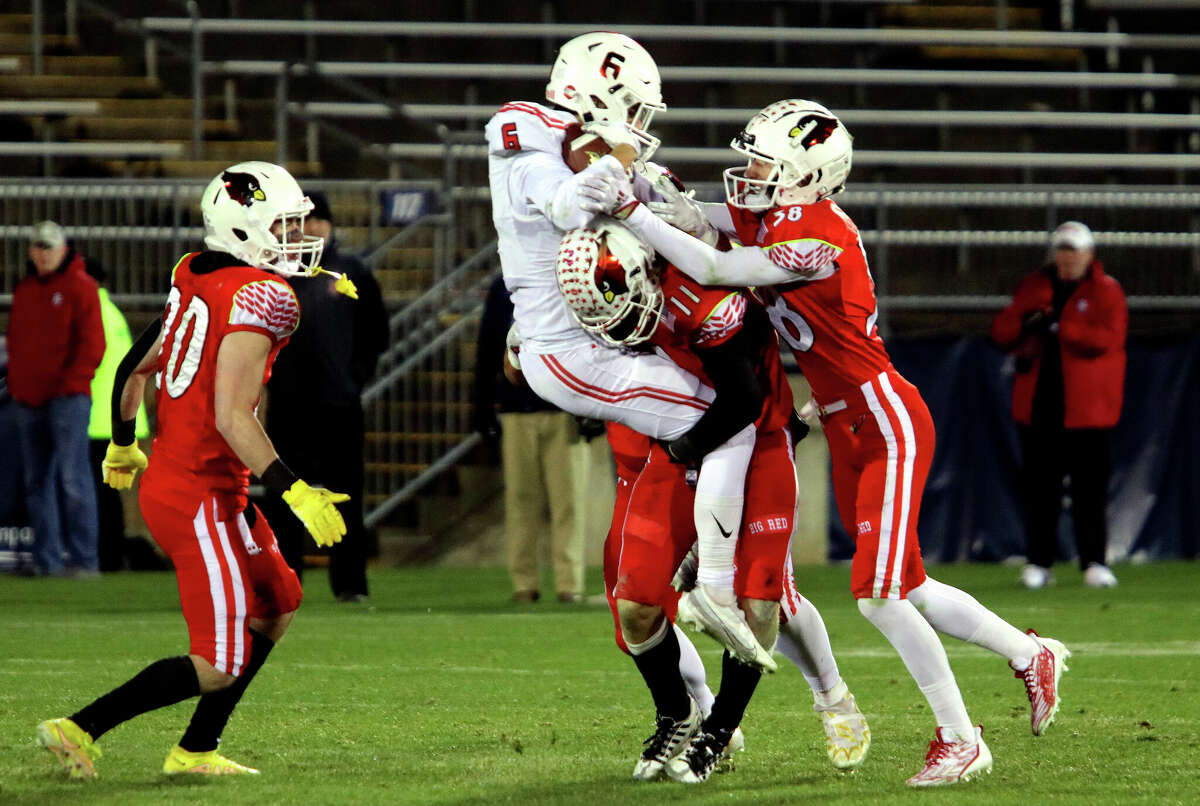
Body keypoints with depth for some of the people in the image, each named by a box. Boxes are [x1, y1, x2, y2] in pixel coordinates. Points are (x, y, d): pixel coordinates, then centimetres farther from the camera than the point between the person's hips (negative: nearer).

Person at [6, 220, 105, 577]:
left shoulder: (80, 287, -2)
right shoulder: (24, 290, 17)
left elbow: (93, 342, -7)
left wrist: (71, 382, -13)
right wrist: (15, 383, 11)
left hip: (67, 397, -7)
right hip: (29, 400, 7)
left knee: (73, 479, -14)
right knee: (37, 483, 6)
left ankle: (84, 558, -13)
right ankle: (46, 560, 10)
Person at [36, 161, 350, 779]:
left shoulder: (195, 280, 9)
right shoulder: (258, 297, -17)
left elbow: (134, 368, 19)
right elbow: (232, 416, -24)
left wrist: (122, 448, 34)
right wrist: (293, 493, -24)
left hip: (167, 478, 10)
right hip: (201, 497, -10)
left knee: (276, 605, 21)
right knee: (220, 664, -4)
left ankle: (196, 751, 20)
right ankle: (80, 729, -5)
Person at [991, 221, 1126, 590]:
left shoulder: (1106, 292, 2)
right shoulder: (1033, 287, 15)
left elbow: (1108, 338, -13)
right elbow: (1001, 331, 11)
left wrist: (1058, 327, -18)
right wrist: (1024, 324, -11)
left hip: (1085, 406, -3)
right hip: (1037, 404, 3)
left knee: (1090, 486, -4)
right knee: (1039, 486, 3)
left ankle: (1094, 562, 0)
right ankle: (1038, 563, 7)